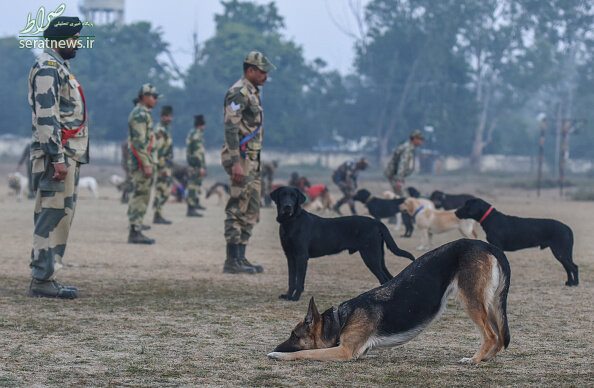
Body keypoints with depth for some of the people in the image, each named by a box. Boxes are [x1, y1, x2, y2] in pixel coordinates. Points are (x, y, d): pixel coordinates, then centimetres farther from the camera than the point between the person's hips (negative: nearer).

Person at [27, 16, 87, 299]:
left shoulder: (59, 67, 21)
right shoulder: (47, 67, -11)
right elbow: (46, 116, -19)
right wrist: (57, 158, -24)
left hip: (69, 155, 10)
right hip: (58, 153, -10)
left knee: (58, 217, 11)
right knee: (54, 216, -10)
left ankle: (44, 277, 14)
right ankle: (42, 280, -9)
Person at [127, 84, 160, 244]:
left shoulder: (142, 113, 20)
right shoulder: (140, 114, -14)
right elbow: (139, 142, -20)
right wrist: (146, 164, -22)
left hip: (141, 161, 11)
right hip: (140, 161, -11)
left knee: (140, 196, 11)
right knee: (140, 196, -10)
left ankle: (136, 231, 13)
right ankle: (135, 232, -11)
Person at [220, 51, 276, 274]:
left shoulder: (253, 93, 18)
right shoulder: (238, 93, -13)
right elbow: (231, 128, -20)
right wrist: (236, 163, -26)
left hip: (252, 160, 10)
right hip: (241, 158, -10)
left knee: (251, 212, 11)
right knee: (238, 210, -9)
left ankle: (240, 258, 15)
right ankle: (232, 262, -7)